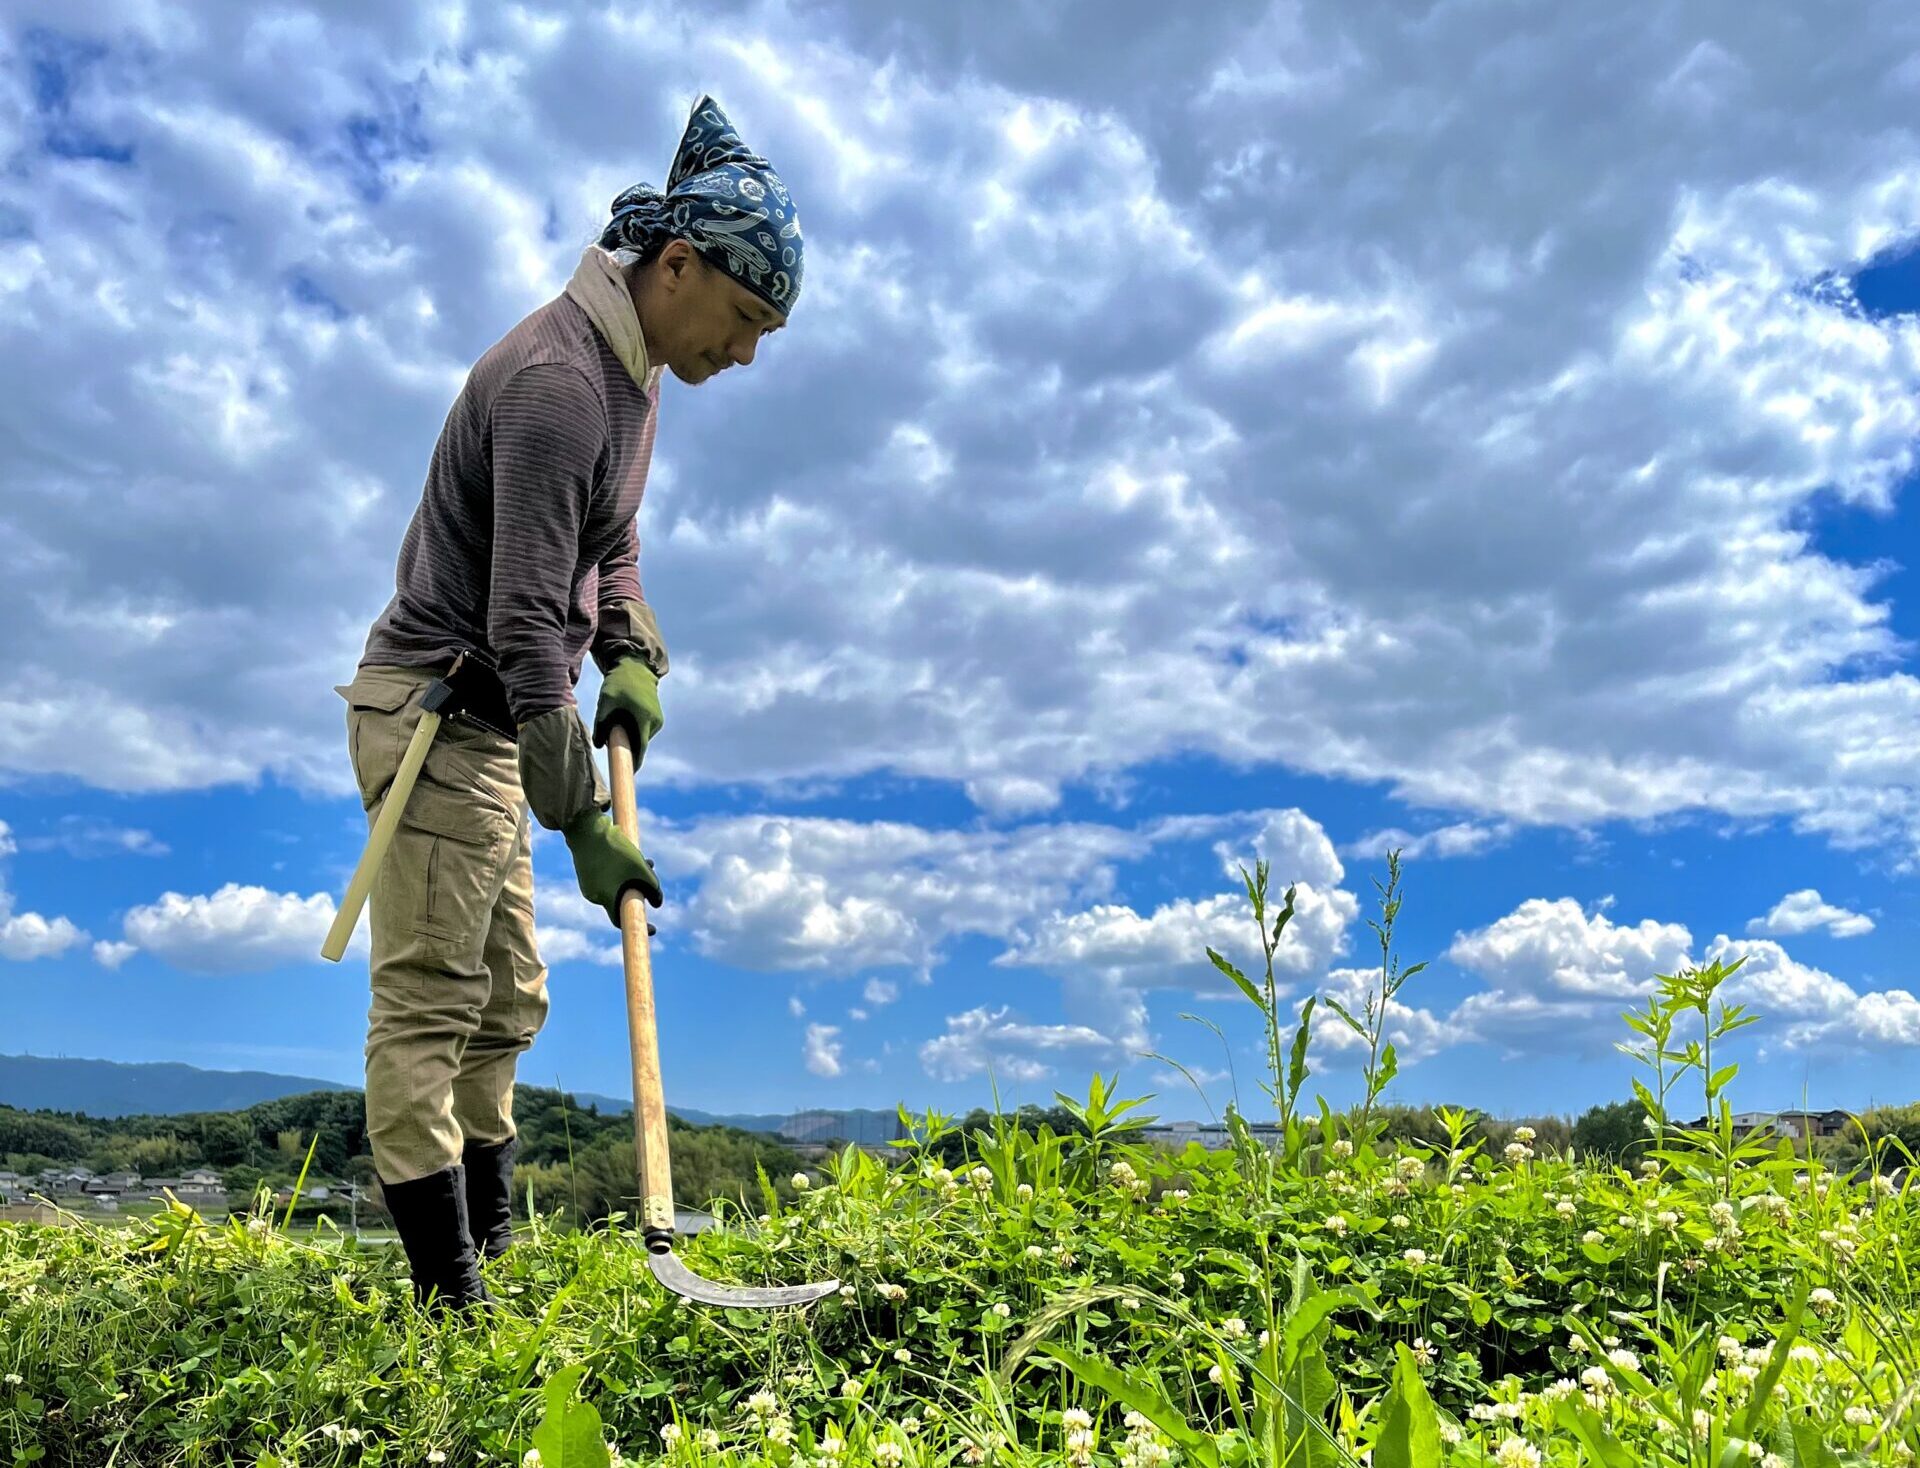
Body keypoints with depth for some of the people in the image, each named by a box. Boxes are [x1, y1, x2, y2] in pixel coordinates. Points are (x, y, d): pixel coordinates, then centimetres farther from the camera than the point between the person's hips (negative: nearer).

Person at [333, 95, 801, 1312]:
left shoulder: (635, 366, 10)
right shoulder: (558, 383, -22)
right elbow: (524, 623, -27)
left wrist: (634, 657, 1)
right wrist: (583, 818, -26)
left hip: (491, 719, 10)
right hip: (435, 712, -10)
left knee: (507, 996, 15)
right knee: (429, 999, -6)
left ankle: (492, 1233, 29)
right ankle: (449, 1292, 2)